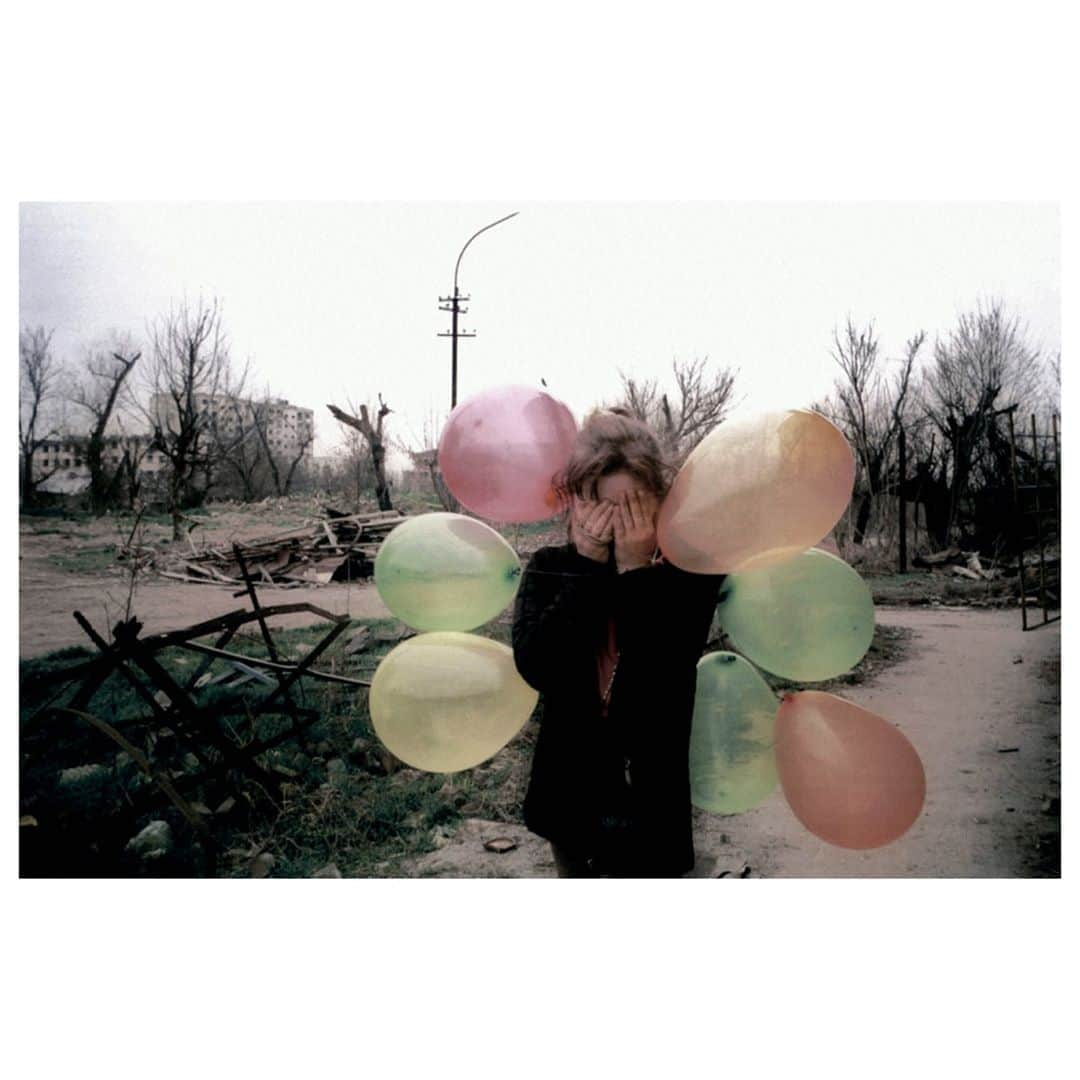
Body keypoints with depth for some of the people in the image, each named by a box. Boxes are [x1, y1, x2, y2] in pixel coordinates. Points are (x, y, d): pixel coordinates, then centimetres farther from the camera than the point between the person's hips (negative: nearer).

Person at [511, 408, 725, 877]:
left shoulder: (689, 572, -12)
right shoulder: (550, 569, -4)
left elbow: (662, 684, -25)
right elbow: (535, 667, -21)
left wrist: (636, 570, -25)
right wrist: (588, 564, -22)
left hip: (649, 802, -3)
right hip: (572, 795, 3)